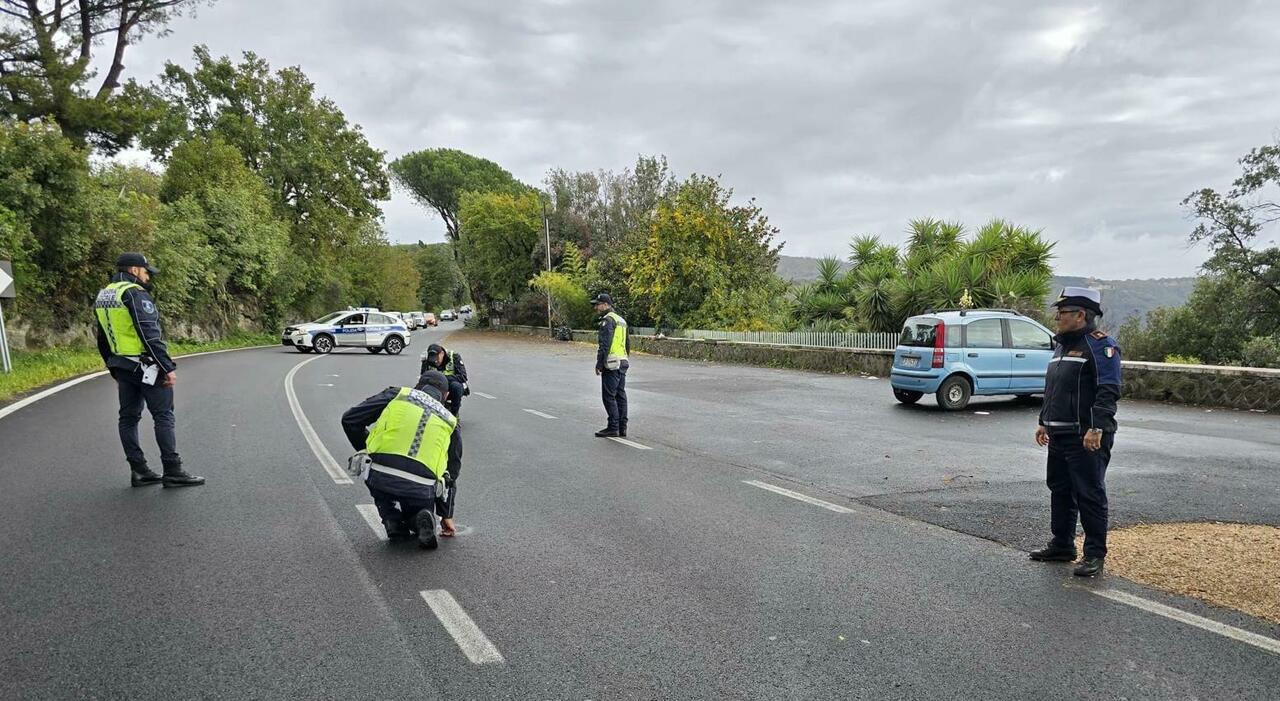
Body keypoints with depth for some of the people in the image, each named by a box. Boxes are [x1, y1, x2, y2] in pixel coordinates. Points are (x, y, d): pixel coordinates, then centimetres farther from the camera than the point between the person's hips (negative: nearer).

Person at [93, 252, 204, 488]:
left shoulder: (102, 297, 14)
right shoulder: (135, 294, -14)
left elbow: (102, 341, 19)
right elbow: (150, 335, -21)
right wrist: (168, 367, -19)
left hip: (122, 367, 9)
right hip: (146, 366, -9)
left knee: (128, 417, 10)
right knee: (163, 416, -4)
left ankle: (139, 471, 13)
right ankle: (173, 472, -4)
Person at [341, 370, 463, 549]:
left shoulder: (396, 395, 17)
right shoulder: (450, 422, 23)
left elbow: (350, 420, 11)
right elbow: (451, 474, 30)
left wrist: (368, 450, 27)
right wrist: (447, 516, 41)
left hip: (381, 479, -1)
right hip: (420, 491, 1)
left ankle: (394, 524, 14)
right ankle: (419, 521, 1)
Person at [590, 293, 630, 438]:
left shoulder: (608, 320, -11)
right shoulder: (621, 320, 19)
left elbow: (605, 344, -19)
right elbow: (628, 343, 21)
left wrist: (599, 363, -16)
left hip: (611, 364, -9)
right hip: (623, 363, 9)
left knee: (609, 396, -6)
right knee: (620, 396, 9)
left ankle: (613, 428, -6)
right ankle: (622, 428, 10)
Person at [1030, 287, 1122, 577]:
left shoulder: (1100, 345, -11)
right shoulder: (1062, 344, 18)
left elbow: (1108, 391, -19)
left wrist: (1096, 428, -25)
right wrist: (1044, 422, 23)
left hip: (1086, 437, -9)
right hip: (1059, 435, 9)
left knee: (1090, 495, -3)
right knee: (1060, 491, 15)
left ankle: (1095, 555, 5)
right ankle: (1062, 546, 26)